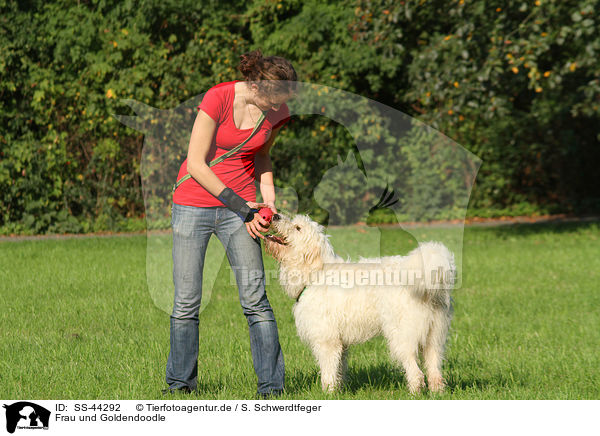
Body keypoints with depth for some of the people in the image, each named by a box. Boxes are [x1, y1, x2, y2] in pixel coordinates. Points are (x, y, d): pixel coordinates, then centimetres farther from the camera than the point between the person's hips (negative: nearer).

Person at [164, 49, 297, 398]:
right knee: (187, 300, 0)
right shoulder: (218, 98, -20)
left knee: (255, 299, -7)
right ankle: (181, 382, 16)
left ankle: (272, 385, -2)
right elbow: (196, 164, -17)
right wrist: (240, 206, -18)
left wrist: (269, 199, 1)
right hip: (194, 203, -3)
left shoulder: (278, 113, -5)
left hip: (240, 203, 3)